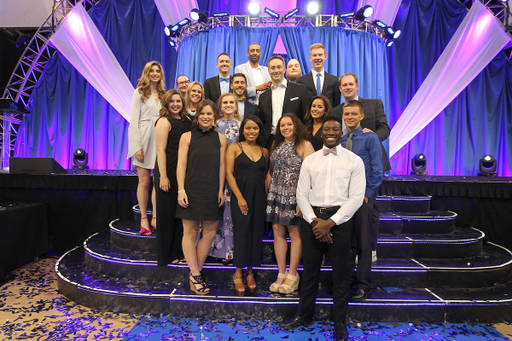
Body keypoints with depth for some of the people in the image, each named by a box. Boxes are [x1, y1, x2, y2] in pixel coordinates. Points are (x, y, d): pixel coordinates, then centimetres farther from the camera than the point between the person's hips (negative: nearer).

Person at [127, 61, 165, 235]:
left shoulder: (163, 94, 15)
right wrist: (137, 147, -12)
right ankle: (144, 219, 9)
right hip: (144, 139, -3)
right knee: (144, 181, 0)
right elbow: (134, 121, -2)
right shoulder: (140, 92, 4)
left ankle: (155, 218, 9)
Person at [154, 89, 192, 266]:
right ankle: (166, 256, 19)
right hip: (168, 171, -6)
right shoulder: (164, 121, -7)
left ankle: (178, 251, 28)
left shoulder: (186, 121, 12)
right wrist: (163, 176, -19)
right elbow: (161, 150, -14)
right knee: (167, 213, 4)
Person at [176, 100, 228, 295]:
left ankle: (194, 274, 18)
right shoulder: (187, 137, 4)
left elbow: (221, 166, 7)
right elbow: (181, 165, 0)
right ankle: (196, 275, 11)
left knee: (210, 233, 4)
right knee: (190, 232, 0)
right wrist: (181, 190, -7)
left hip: (212, 193, 2)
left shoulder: (220, 139, 9)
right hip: (191, 190, -2)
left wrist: (221, 190, 2)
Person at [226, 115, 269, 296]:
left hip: (259, 196, 4)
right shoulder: (234, 147, 1)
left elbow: (265, 175, 14)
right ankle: (238, 273, 15)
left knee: (256, 233, 7)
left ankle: (250, 272, 22)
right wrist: (239, 197, -12)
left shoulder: (264, 151, 12)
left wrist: (267, 195, 0)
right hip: (241, 195, -3)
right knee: (242, 232, -1)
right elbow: (229, 173, -6)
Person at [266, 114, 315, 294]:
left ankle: (292, 275, 16)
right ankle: (281, 274, 18)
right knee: (277, 232, 6)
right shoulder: (276, 145, 16)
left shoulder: (304, 145, -4)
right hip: (276, 195, 6)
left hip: (294, 195, -6)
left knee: (295, 233, 3)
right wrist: (268, 192, 10)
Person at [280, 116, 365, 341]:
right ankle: (304, 315, 31)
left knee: (341, 273, 7)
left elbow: (356, 197, -5)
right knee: (309, 269, 12)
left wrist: (331, 222, -13)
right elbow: (301, 194, 6)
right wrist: (314, 220, -9)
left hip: (339, 219, -2)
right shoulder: (309, 160, 9)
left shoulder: (354, 161, 1)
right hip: (312, 218, 2)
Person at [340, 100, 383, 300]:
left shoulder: (371, 138, -3)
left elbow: (377, 170, -6)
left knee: (363, 242, 4)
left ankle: (363, 285, 18)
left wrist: (366, 194, -11)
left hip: (362, 196, -4)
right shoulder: (340, 141, 10)